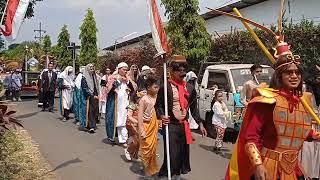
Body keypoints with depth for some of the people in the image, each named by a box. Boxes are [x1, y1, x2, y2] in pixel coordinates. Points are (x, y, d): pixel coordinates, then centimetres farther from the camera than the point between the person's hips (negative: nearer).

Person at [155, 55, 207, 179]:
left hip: (184, 126, 6)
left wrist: (200, 124, 10)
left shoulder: (190, 88, 8)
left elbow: (194, 108, 14)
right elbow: (158, 105, -3)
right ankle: (164, 174, 7)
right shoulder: (165, 88, -7)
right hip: (171, 126, -5)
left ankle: (177, 174, 28)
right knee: (171, 153, -7)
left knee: (183, 153, 12)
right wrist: (161, 116, -22)